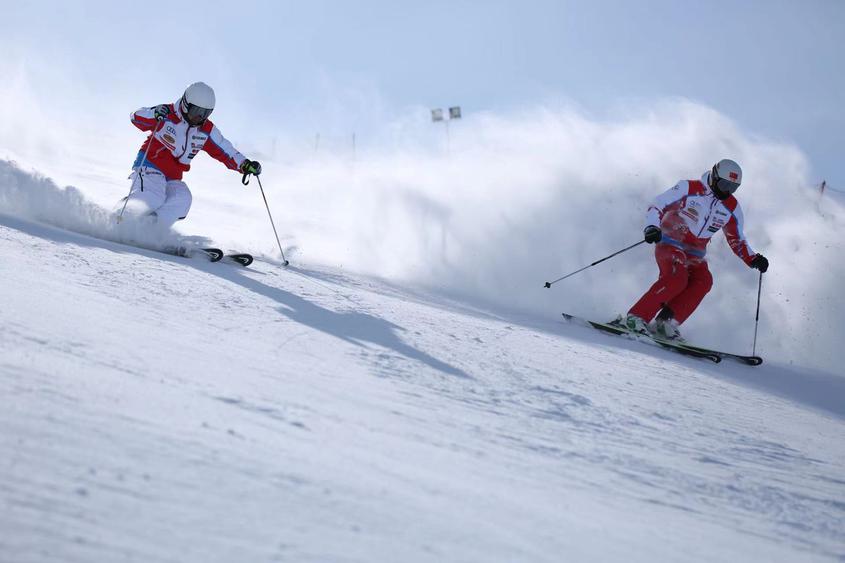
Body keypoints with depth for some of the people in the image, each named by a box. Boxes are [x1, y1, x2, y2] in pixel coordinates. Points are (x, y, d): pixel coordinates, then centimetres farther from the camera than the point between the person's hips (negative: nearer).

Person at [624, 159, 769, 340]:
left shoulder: (732, 207, 6)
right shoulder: (689, 188, -9)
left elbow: (737, 240, 16)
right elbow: (657, 206, -11)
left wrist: (753, 260, -1)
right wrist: (652, 227, -31)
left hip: (695, 255, 5)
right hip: (670, 245, -5)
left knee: (703, 281, -25)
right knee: (676, 279, -32)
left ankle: (667, 322, -22)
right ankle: (637, 316, -25)